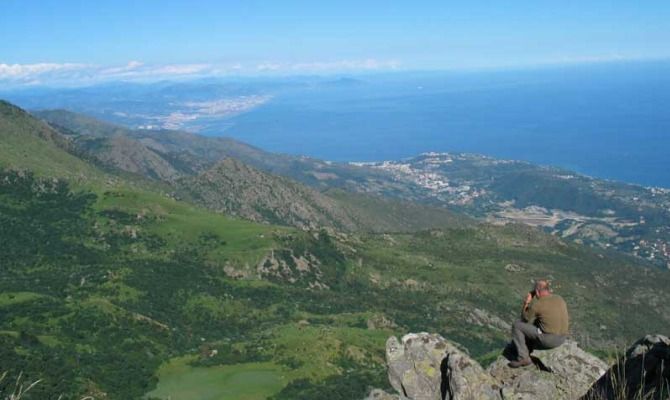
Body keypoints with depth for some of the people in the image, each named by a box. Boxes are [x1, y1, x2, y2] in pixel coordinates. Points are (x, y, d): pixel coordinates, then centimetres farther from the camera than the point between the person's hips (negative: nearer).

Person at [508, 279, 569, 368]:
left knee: (517, 326, 2)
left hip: (547, 339, -8)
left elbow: (525, 319, 3)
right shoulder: (560, 299, 7)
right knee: (534, 323, 29)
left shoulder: (536, 304, -12)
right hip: (562, 338, 8)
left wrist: (526, 303, 10)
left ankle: (523, 358, 0)